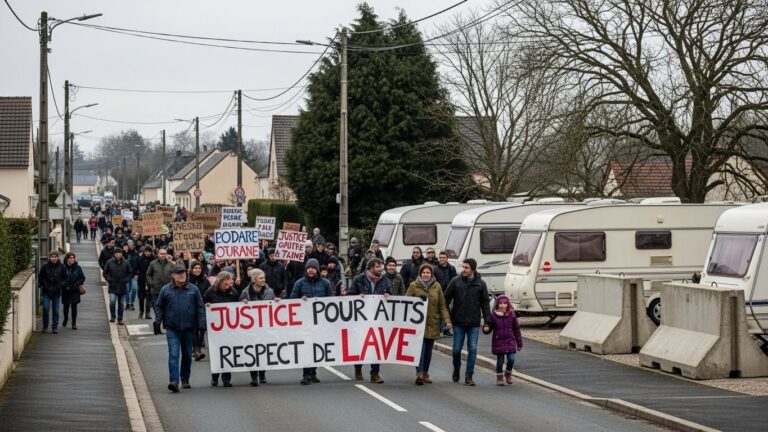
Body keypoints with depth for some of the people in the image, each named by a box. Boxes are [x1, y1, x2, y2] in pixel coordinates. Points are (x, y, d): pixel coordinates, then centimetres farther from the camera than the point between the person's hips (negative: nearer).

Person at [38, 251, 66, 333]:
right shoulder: (45, 267, -2)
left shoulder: (61, 267, 0)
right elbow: (40, 277, 9)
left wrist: (61, 285, -5)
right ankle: (45, 326, 8)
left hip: (57, 292, 1)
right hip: (46, 291, -1)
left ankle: (55, 327, 13)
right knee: (46, 309, -5)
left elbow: (64, 278, 9)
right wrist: (42, 285, -2)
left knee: (55, 310, 5)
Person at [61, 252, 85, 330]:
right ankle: (65, 319, 38)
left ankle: (74, 323, 10)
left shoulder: (77, 268, -1)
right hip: (66, 291, 0)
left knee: (74, 306, -1)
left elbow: (82, 278, 6)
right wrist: (65, 286, -12)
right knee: (66, 306, 10)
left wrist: (76, 284, -8)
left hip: (75, 291, 0)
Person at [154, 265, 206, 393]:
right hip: (172, 329, -2)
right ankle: (174, 381, -20)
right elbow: (159, 307, 8)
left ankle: (185, 379, 25)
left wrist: (201, 324, -2)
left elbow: (200, 308, 5)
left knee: (187, 355, 11)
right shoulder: (165, 290, 3)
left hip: (189, 328, 2)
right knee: (173, 354, -13)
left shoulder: (193, 290, 4)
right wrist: (157, 323, 0)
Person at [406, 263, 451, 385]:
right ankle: (419, 374, -15)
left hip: (432, 324, 3)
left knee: (428, 350, 9)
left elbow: (442, 306, 8)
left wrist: (447, 320, -1)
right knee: (420, 348, -14)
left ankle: (425, 373, 23)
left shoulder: (437, 287, 7)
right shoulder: (414, 286, 0)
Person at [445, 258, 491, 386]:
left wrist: (487, 321, -1)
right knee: (456, 349, 5)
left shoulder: (481, 284, 0)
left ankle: (468, 376, 4)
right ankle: (456, 370, 31)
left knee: (472, 349, -3)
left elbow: (485, 303, 4)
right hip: (458, 322, 0)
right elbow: (446, 298, 3)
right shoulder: (456, 281, -2)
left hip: (474, 323, 0)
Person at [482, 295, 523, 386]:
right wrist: (486, 329, -24)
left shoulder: (512, 316, 0)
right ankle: (499, 377, 19)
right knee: (500, 361, 2)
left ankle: (508, 373, 21)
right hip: (498, 342, -1)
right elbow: (488, 327, 2)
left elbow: (516, 330, 6)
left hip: (510, 342, 1)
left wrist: (519, 343, 8)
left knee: (511, 359, -7)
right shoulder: (493, 316, -5)